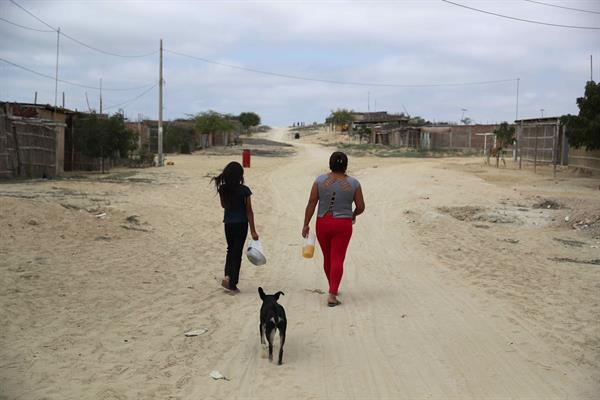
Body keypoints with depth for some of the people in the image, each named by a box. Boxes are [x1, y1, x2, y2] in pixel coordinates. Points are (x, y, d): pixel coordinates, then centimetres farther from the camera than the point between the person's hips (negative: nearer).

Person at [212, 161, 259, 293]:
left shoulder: (223, 189, -3)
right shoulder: (244, 190, -14)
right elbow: (249, 211, -10)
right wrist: (253, 231, -7)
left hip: (228, 224, 4)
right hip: (241, 224, -3)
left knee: (231, 250, 22)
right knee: (237, 252, 5)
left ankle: (227, 275, 4)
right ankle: (232, 284, 6)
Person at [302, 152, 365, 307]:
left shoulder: (321, 180, -4)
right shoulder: (353, 183, -4)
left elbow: (311, 203, -5)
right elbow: (361, 207, -1)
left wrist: (306, 224, 0)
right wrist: (353, 215, 21)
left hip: (323, 224, 2)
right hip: (343, 224, -2)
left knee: (327, 258, 18)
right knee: (337, 259, -1)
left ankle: (332, 287, 36)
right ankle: (332, 295, -10)